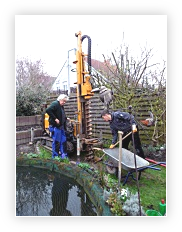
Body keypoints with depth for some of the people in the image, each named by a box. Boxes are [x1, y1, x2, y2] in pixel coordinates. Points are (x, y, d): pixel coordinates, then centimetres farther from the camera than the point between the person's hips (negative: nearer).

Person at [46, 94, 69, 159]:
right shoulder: (55, 104, -10)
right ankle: (55, 156, 12)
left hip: (61, 127, 9)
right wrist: (55, 119, -23)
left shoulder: (61, 106, 18)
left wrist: (65, 118, 10)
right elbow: (48, 110, -25)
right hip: (55, 126, -9)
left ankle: (64, 155, 23)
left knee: (63, 141, 12)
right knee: (56, 142, -1)